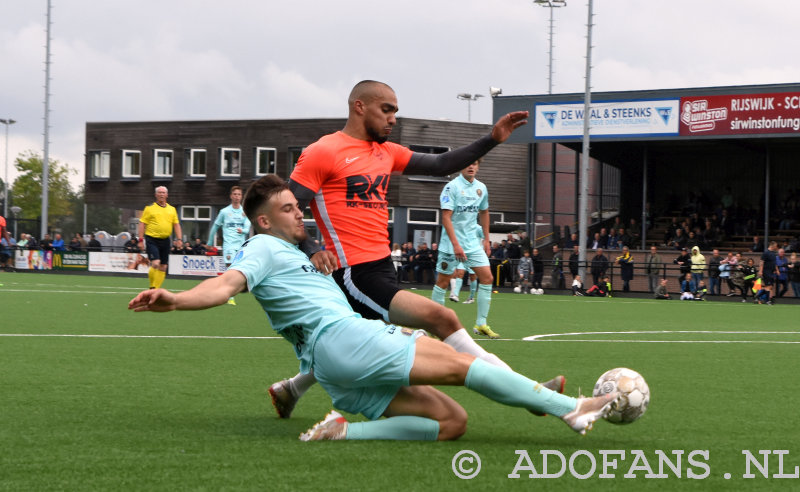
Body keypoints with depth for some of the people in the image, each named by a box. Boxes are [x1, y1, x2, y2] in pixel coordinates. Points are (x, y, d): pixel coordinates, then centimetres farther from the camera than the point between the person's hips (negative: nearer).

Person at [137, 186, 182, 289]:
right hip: (152, 240, -5)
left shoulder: (172, 209, 13)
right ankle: (152, 287, -4)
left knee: (163, 267, 2)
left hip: (165, 241, 5)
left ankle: (156, 289, 10)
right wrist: (141, 239, -7)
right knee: (155, 263, -18)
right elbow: (142, 223, 0)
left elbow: (176, 225, 15)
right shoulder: (149, 208, 1)